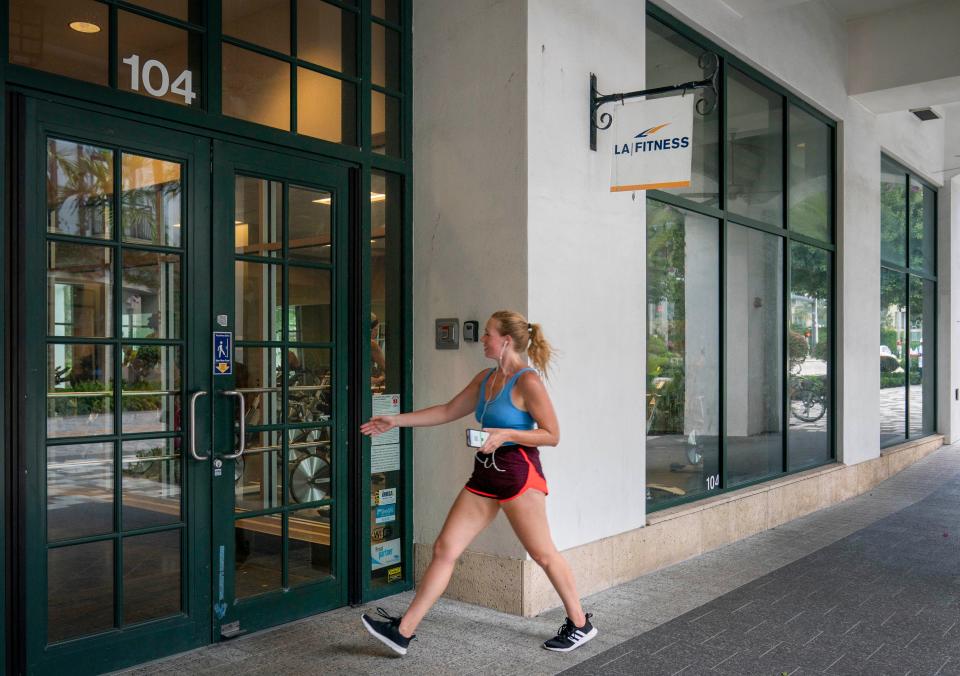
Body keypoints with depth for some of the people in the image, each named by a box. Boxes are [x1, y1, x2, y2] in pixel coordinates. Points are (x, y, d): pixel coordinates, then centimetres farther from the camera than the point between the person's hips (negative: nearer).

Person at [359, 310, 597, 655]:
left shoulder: (527, 381, -12)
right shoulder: (485, 378, 11)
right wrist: (397, 420, 18)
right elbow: (448, 411, 18)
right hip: (485, 473, 8)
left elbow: (552, 435, -12)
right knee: (444, 549, 3)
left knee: (543, 553, 4)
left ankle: (580, 625, 25)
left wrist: (506, 434, -21)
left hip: (517, 471, -8)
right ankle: (403, 631, 6)